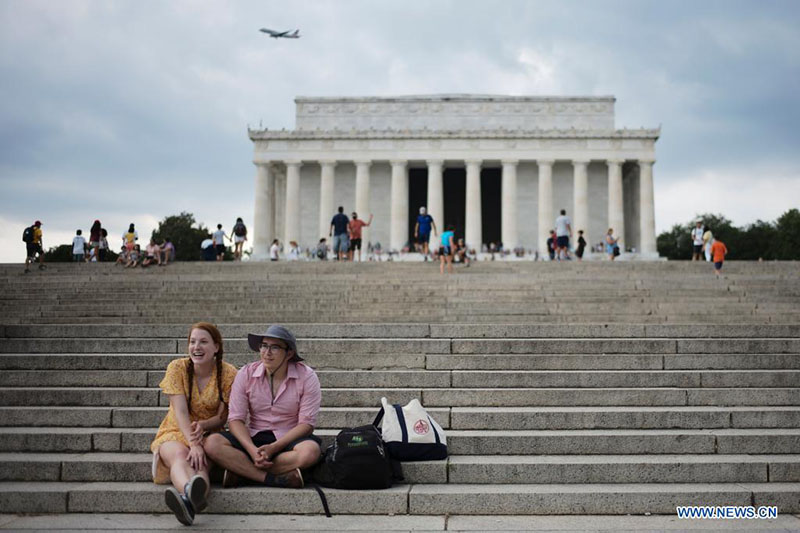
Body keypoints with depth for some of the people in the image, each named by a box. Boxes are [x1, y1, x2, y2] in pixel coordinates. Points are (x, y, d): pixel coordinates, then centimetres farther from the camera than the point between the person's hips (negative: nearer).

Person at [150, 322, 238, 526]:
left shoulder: (228, 373, -5)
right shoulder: (177, 367, -5)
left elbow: (222, 417, -2)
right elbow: (180, 411, -14)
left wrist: (202, 425, -24)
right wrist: (193, 443, -30)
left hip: (209, 434, 0)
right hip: (176, 432, 0)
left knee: (200, 461, -36)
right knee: (180, 454, -36)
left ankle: (187, 497, -70)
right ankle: (190, 491, -71)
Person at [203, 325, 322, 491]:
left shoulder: (306, 376, -7)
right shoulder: (246, 374, -1)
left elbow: (306, 424, -10)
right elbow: (236, 419, -5)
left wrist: (273, 448, -22)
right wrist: (252, 450, -23)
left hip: (289, 439, -2)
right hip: (253, 438, 2)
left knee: (310, 451, -36)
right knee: (212, 443, -24)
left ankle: (240, 470, -23)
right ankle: (274, 478, -27)